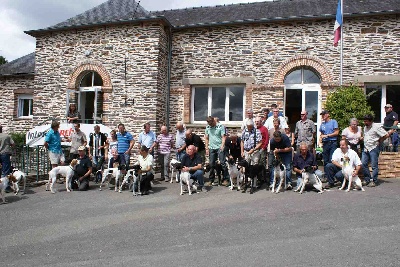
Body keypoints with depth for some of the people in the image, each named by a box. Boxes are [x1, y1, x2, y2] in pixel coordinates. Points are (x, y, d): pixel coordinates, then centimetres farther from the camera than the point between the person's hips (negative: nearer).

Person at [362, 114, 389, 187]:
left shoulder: (376, 127, -9)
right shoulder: (365, 127, 14)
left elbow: (386, 135, -11)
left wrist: (379, 141, -3)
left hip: (373, 148, -7)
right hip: (365, 148, 7)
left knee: (374, 166, -1)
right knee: (363, 164, 2)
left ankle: (374, 181, 8)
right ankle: (367, 180, 13)